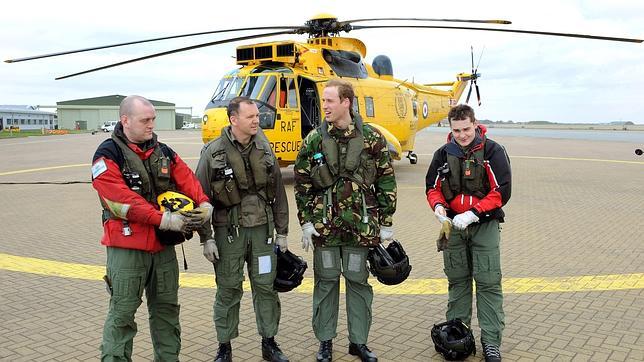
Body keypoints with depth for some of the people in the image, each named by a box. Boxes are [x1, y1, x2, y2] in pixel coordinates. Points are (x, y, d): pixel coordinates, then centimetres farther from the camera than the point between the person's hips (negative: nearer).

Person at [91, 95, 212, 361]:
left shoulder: (163, 152, 11)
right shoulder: (108, 155, -9)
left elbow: (187, 179, 3)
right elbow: (121, 199, -20)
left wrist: (204, 204, -17)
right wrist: (164, 219, -23)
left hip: (163, 244, 6)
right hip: (127, 247, -6)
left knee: (166, 308, 16)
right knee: (123, 312, 1)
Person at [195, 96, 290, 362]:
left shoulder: (265, 149, 3)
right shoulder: (213, 152, -7)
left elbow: (278, 192, 8)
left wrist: (282, 231, 8)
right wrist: (206, 238, -6)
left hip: (262, 229, 3)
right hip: (228, 231, -3)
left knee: (265, 287, 9)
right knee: (228, 290, 7)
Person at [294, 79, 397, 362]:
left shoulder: (373, 138, -2)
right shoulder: (314, 140, 0)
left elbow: (387, 182, 2)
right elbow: (302, 184, 3)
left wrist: (386, 223, 0)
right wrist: (306, 222, -2)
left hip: (361, 225, 0)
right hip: (324, 225, 1)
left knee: (358, 282, 9)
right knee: (326, 282, 10)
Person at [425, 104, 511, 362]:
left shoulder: (493, 151, -9)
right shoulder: (443, 154, 3)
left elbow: (501, 191, -13)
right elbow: (432, 186, 10)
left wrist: (472, 214, -21)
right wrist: (438, 206, -12)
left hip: (484, 226, -3)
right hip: (453, 225, 4)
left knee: (488, 282, -3)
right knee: (457, 280, 13)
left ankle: (491, 341, 6)